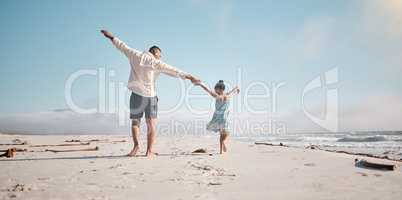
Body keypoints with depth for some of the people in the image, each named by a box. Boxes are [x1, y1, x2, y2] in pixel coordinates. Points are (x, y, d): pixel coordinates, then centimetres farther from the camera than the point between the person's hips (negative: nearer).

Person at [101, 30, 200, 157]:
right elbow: (174, 71, -5)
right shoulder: (157, 63, 0)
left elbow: (122, 46, 18)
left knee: (135, 122, 14)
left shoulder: (135, 55, 6)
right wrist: (189, 77, -4)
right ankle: (149, 151, -2)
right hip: (150, 96, -1)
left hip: (137, 94, 2)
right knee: (151, 125, 6)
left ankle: (136, 145, -7)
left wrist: (111, 37, 33)